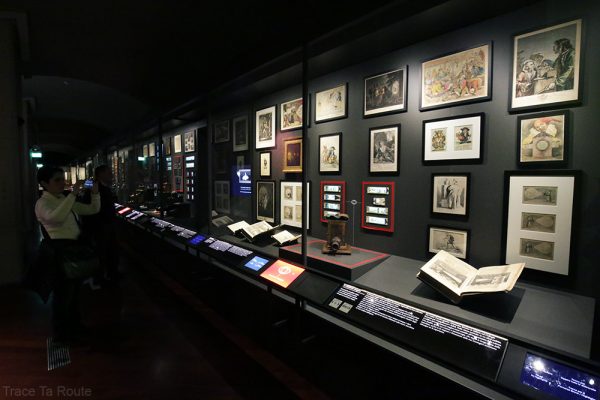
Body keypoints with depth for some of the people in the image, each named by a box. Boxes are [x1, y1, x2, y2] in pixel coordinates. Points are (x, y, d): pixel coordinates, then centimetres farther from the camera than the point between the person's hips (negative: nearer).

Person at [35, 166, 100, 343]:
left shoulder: (66, 200, 10)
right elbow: (55, 217, -36)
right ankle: (61, 333, 27)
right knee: (63, 292, 6)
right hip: (59, 249, -8)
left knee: (74, 288, 21)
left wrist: (95, 193, -6)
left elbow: (93, 210, 11)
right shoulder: (42, 203, -13)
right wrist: (73, 194, -36)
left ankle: (74, 325, 41)